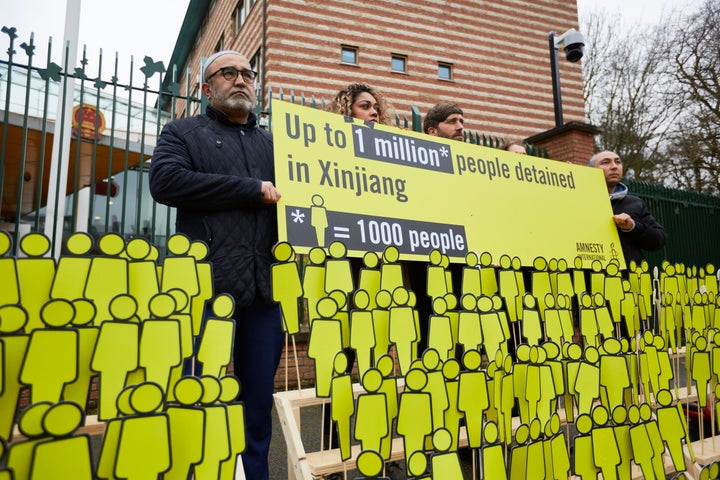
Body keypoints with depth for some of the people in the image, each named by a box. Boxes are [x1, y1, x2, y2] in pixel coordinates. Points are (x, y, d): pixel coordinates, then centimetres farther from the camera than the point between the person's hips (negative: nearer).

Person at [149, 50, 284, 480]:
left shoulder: (274, 144, 23)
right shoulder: (183, 133, 12)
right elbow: (165, 180, -8)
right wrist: (252, 189, -9)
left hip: (265, 287, 4)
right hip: (208, 285, -3)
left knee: (259, 402, 9)